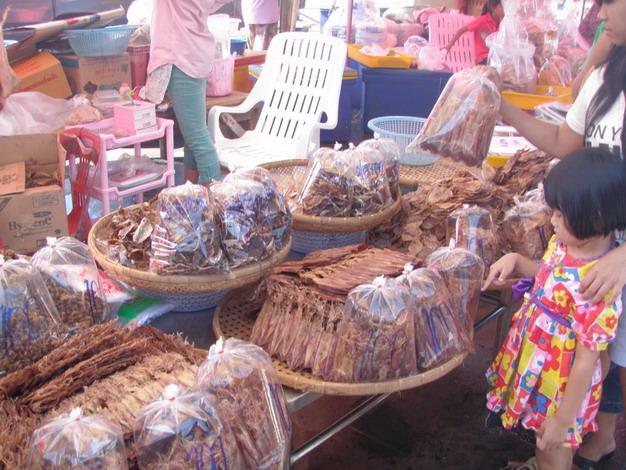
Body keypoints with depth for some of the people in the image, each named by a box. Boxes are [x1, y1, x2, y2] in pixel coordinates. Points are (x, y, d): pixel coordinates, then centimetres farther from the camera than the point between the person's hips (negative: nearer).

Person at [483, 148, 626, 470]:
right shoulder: (566, 244, -11)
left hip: (561, 383, -7)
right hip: (535, 366, 7)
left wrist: (563, 420, -16)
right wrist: (516, 261, -7)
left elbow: (586, 362, -26)